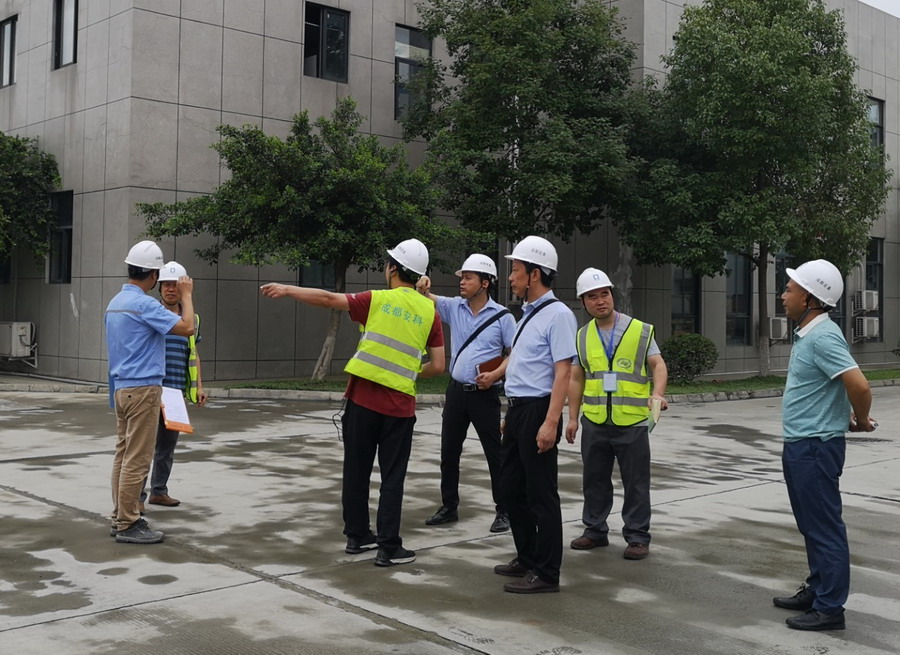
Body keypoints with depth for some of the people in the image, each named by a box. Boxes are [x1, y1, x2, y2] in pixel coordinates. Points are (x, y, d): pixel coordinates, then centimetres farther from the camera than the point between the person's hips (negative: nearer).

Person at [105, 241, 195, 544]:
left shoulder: (115, 302, 13)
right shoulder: (144, 304, -17)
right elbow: (187, 327, -20)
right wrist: (186, 295, -6)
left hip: (122, 388, 10)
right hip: (142, 389, -10)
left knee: (123, 455, 13)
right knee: (137, 459, -5)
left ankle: (120, 518, 18)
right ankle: (128, 525, 0)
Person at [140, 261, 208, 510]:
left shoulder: (191, 319, 12)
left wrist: (199, 387, 10)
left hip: (176, 392, 5)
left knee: (168, 444, 11)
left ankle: (159, 491, 22)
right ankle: (137, 495, -1)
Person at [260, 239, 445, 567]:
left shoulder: (377, 300, -2)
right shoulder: (430, 310, 3)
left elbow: (328, 298, -3)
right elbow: (437, 366, 2)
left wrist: (288, 290, 9)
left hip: (363, 397, 0)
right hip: (399, 404, 0)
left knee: (356, 471, 13)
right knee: (392, 477, 6)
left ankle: (357, 535, 23)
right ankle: (389, 547, 4)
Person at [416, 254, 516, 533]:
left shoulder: (502, 316, -7)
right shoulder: (454, 307, 4)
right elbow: (426, 299, 2)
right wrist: (421, 288, -21)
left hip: (485, 394, -5)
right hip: (456, 390, 5)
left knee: (495, 453, 1)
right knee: (449, 452, 11)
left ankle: (503, 511, 11)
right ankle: (449, 507, 24)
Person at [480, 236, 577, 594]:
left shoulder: (557, 315, -14)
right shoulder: (527, 313, 13)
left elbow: (563, 372, -21)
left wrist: (551, 422, -26)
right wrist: (495, 374, 47)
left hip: (538, 410, -9)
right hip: (517, 409, 9)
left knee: (540, 494, -2)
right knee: (511, 488, 16)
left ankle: (546, 574, 8)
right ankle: (526, 558, 30)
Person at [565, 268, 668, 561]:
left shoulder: (640, 330, 0)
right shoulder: (583, 336, 8)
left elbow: (658, 364, -4)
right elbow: (576, 378, 11)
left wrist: (657, 394, -22)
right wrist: (572, 417, 8)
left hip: (632, 421, -3)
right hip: (594, 423, 3)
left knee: (636, 482, 3)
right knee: (594, 479, 12)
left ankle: (637, 537, 12)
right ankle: (595, 530, 25)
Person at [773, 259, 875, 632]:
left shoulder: (823, 336, -20)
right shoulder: (808, 334, 11)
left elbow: (858, 385, -28)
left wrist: (860, 421, -10)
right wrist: (847, 416, 14)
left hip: (816, 447, -10)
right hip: (800, 445, 10)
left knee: (824, 528, -2)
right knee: (811, 526, 18)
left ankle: (830, 608, 5)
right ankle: (816, 591, 30)